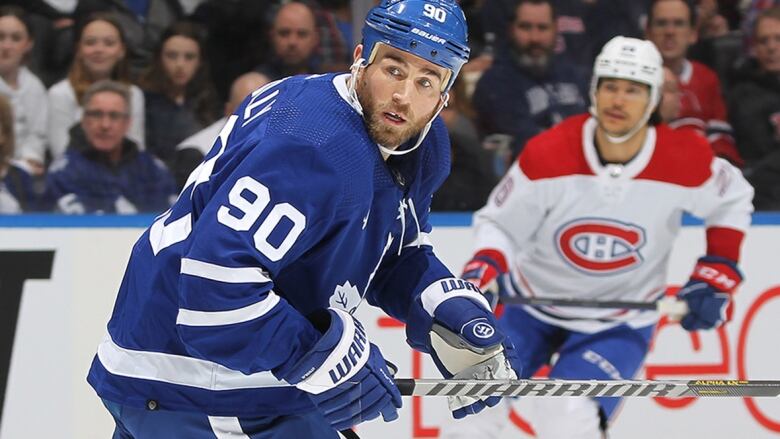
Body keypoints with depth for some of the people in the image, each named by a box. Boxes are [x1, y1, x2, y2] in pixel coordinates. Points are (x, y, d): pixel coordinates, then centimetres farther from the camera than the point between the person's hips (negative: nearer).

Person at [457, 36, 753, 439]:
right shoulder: (547, 155, -22)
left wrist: (717, 275, -4)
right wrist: (483, 269, -29)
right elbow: (499, 222, -10)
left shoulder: (684, 161, -19)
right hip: (535, 300, 2)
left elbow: (731, 201, 2)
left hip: (620, 321, -1)